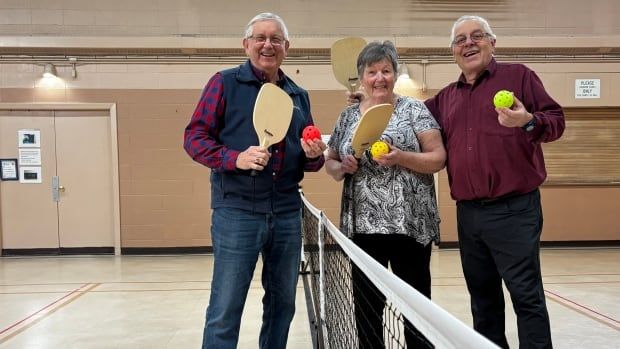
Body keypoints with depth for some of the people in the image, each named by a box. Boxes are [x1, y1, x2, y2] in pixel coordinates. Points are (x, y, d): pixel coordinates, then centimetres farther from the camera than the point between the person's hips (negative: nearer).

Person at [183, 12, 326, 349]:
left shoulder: (299, 95, 14)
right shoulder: (225, 82, 0)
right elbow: (194, 137, -6)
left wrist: (313, 155, -5)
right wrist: (235, 158, -21)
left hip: (287, 213, 5)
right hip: (237, 211, -5)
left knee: (282, 303, 15)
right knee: (225, 310, 0)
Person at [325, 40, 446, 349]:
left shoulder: (414, 109, 1)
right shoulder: (348, 116, 11)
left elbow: (439, 159, -3)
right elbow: (330, 162, 16)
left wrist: (400, 157, -19)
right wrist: (342, 168, -7)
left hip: (410, 224, -3)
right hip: (362, 225, 3)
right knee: (366, 304, 8)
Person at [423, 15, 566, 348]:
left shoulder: (518, 75, 2)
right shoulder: (446, 97, 15)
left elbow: (556, 120, -2)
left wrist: (529, 121, -23)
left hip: (514, 209, -5)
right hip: (467, 213, 5)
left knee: (526, 294, -2)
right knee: (482, 295, 15)